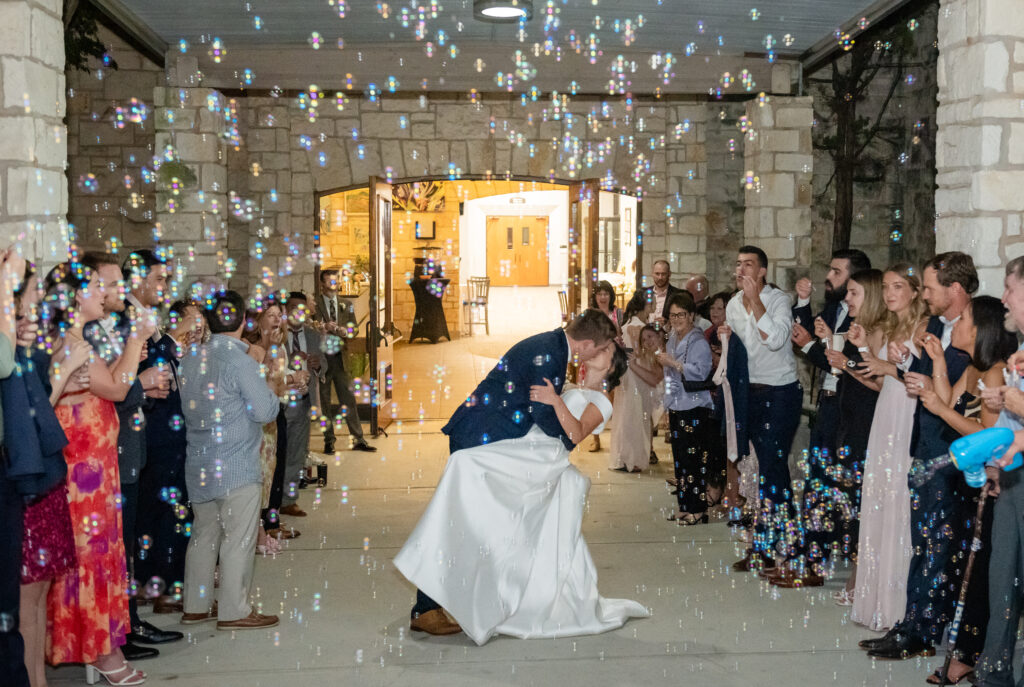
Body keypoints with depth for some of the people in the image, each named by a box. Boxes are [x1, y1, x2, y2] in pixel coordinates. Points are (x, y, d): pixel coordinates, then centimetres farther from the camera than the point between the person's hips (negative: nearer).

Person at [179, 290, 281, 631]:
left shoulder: (191, 358, 6)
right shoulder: (240, 361, -16)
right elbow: (265, 411, -14)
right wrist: (269, 393, 4)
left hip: (199, 463, 7)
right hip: (237, 466, -7)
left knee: (204, 534, 16)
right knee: (238, 538, 1)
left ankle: (196, 605, 23)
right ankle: (234, 611, 6)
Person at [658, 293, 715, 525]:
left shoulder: (699, 342, -10)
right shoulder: (672, 340, 16)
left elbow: (700, 371, -22)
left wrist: (673, 363, -22)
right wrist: (668, 408, 26)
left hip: (695, 409, -9)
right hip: (676, 408, 9)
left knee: (694, 459, -9)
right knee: (679, 458, 10)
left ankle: (698, 509, -5)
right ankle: (684, 506, 18)